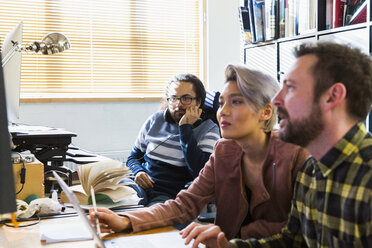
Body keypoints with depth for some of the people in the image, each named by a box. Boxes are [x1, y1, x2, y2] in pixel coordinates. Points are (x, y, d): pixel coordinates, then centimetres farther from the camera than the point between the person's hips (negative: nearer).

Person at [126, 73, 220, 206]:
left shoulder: (209, 129, 3)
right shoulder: (155, 120, 14)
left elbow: (200, 173, -14)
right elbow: (134, 156, 23)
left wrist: (185, 128, -11)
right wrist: (138, 171, -3)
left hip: (170, 194, -4)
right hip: (141, 186, 4)